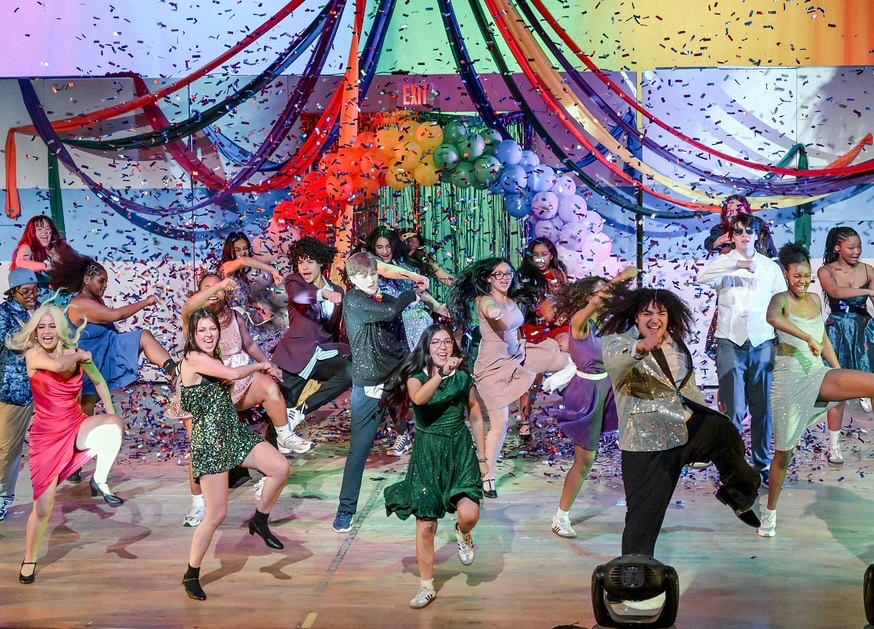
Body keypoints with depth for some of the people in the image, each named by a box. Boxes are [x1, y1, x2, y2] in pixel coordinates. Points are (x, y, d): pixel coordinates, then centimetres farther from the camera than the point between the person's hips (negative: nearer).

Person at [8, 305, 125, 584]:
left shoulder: (76, 353, -1)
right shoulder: (33, 354, -10)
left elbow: (99, 381, 13)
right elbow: (58, 365, -32)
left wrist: (111, 418, 7)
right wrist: (79, 356, -13)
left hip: (77, 427, 2)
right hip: (47, 435, -2)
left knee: (114, 425, -31)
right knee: (43, 506, -2)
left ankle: (100, 481, -11)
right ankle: (29, 560, 21)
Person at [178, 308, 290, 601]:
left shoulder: (213, 358, 16)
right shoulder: (193, 358, -12)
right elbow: (234, 374, -20)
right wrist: (260, 365, -2)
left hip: (234, 433, 8)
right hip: (209, 441, -8)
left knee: (281, 467, -11)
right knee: (216, 514, -8)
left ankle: (260, 520, 13)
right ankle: (191, 575, 8)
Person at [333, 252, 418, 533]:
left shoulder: (386, 300, 12)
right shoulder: (353, 300, -6)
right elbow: (389, 312, -20)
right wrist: (410, 295, -4)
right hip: (368, 384, -5)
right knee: (359, 449, -2)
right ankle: (346, 509, 8)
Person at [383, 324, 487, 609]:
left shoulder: (463, 377, 0)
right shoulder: (416, 377, -4)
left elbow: (476, 418, 9)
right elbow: (419, 398, -29)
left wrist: (482, 458, 8)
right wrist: (442, 372, -39)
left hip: (461, 450, 1)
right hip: (427, 453, 0)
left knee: (469, 514, -20)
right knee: (426, 525, 0)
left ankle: (463, 534, 18)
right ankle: (427, 587, 16)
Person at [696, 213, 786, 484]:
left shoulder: (771, 267, 11)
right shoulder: (723, 263, 3)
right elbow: (702, 277, -19)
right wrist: (737, 263, -27)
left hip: (762, 343, 2)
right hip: (731, 343, -2)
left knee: (762, 408, 7)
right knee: (734, 409, -2)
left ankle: (763, 464, 19)